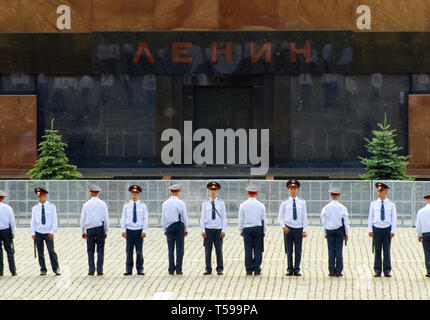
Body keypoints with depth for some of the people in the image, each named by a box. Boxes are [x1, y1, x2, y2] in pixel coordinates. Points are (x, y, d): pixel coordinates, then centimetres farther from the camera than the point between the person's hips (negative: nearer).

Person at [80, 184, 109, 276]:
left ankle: (91, 270, -1)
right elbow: (106, 219, 2)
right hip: (100, 228, 0)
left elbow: (82, 219, 4)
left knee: (90, 250, 4)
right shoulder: (103, 204, 0)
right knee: (100, 250, 2)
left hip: (89, 229, 0)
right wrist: (106, 231, 10)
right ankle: (99, 270, -2)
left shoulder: (86, 204, 0)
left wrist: (83, 232, 12)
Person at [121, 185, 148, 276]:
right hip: (129, 230, 1)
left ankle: (140, 270, 5)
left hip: (139, 230, -1)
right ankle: (129, 270, 3)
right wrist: (123, 230, -2)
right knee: (129, 251, -1)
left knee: (139, 251, 1)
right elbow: (123, 218, 6)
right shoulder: (126, 206, 6)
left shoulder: (143, 206, 4)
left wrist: (144, 231, -5)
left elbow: (145, 219, 3)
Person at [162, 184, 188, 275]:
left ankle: (171, 270, 2)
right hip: (179, 226, -2)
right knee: (180, 249, 0)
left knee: (171, 249, 4)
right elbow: (185, 218, -1)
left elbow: (163, 218, 5)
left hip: (169, 227, 2)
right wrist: (186, 229, 10)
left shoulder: (165, 204, 2)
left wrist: (164, 229, 15)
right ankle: (178, 270, -3)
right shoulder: (181, 204, -5)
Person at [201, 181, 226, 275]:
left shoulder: (221, 203, 4)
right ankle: (208, 269, 4)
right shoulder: (205, 203, 5)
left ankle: (220, 269, 6)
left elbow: (224, 217, 4)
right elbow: (202, 217, 5)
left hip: (218, 229, 0)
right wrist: (203, 230, -2)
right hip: (208, 229, 0)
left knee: (219, 250, 0)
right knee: (208, 250, -1)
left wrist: (223, 230, -3)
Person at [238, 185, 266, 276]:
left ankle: (249, 270, 0)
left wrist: (241, 230, 13)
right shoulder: (261, 205, 0)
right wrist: (264, 231, 14)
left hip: (247, 229, 0)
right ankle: (257, 270, -2)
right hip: (258, 228, 0)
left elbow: (240, 220, 3)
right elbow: (264, 219, 5)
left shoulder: (243, 205, -1)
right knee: (258, 249, 2)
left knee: (248, 250, 1)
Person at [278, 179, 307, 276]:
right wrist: (283, 227, -8)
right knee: (289, 251, 2)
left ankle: (297, 269, 6)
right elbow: (280, 217, 8)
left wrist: (304, 230, 0)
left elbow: (304, 217, 6)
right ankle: (290, 269, 7)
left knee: (298, 251, 1)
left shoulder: (302, 202, 7)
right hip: (288, 229, 0)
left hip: (299, 229, 0)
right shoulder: (284, 203, 5)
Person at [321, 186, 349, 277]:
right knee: (339, 251, 1)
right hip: (339, 230, -1)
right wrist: (346, 234, 7)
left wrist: (325, 233, 13)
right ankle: (338, 271, 1)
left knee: (331, 250, 3)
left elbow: (323, 221, 3)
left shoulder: (326, 207, -2)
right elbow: (346, 222, -1)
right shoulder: (342, 208, -4)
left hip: (329, 230, 1)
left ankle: (332, 271, 2)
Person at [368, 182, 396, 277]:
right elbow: (370, 218, 8)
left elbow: (394, 218, 4)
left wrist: (393, 231, -3)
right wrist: (370, 230, 2)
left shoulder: (391, 204, 5)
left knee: (387, 250, 0)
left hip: (387, 229, 0)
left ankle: (387, 271, 6)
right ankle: (377, 271, 3)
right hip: (376, 228, 0)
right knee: (377, 250, -1)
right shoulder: (374, 204, 7)